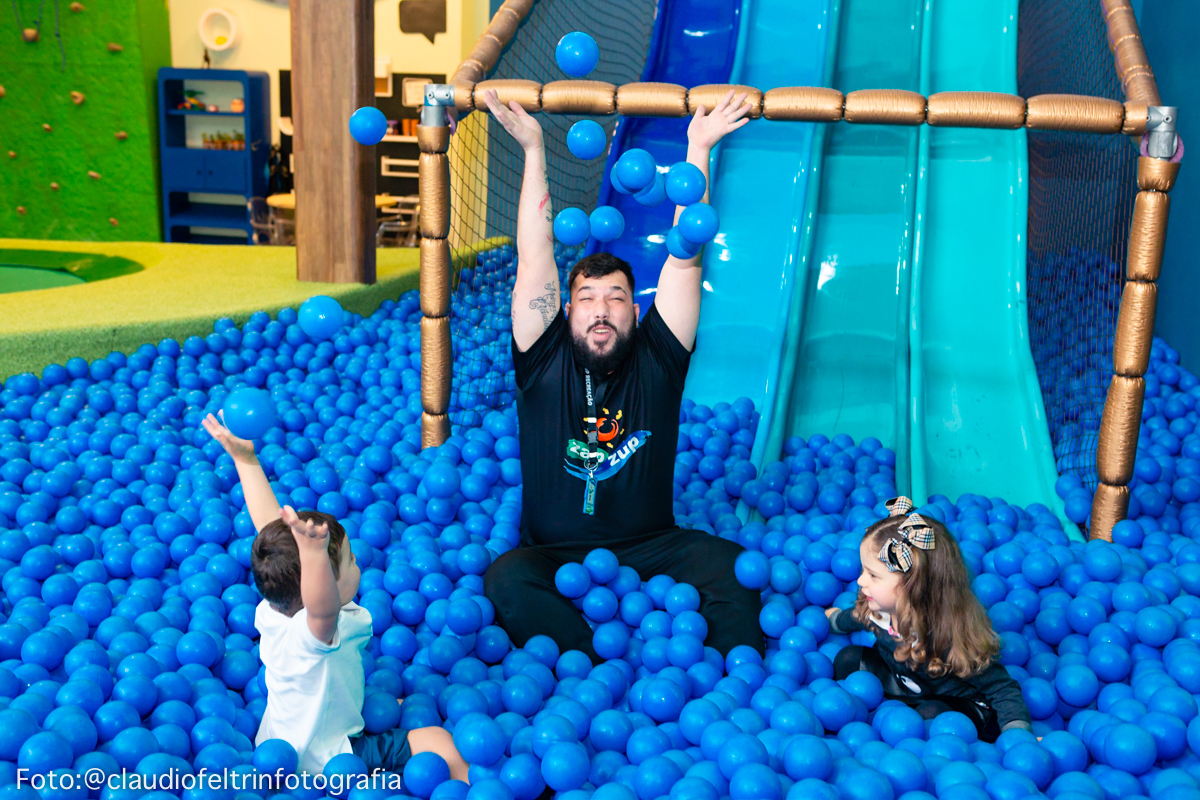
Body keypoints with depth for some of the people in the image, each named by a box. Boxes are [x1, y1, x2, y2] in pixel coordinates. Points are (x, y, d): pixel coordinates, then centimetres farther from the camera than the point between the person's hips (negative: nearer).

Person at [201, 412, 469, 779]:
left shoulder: (271, 607, -13)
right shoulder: (308, 633, -38)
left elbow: (270, 525, -7)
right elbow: (323, 609, -63)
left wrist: (245, 459, -5)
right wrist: (314, 552, -79)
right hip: (326, 763, -9)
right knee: (441, 747, -16)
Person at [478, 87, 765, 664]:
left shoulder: (655, 360, 3)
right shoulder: (544, 363, 2)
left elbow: (684, 259, -2)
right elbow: (534, 261, -4)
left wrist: (698, 150, -6)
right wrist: (533, 150, -7)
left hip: (647, 548, 1)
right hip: (553, 554, -1)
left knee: (727, 561, -26)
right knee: (506, 580, -32)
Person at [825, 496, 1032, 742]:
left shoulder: (951, 640, -38)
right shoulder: (879, 609, -17)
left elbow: (1003, 689, -30)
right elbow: (855, 619, 12)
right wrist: (834, 618, 33)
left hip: (955, 703, -6)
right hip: (905, 684, 7)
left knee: (933, 714, -37)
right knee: (849, 659, -2)